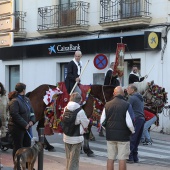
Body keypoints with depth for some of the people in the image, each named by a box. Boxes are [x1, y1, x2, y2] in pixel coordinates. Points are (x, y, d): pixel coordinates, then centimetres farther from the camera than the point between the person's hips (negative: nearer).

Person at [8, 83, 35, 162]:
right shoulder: (14, 101, -16)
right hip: (17, 128, -9)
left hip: (26, 127, 9)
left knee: (27, 145, 13)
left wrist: (32, 121, -4)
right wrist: (25, 124, -21)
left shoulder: (27, 100, 11)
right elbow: (15, 115, -22)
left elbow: (31, 111, 15)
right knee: (18, 147, 0)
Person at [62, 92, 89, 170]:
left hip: (66, 137, 6)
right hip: (76, 138, -6)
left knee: (68, 158, 17)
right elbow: (86, 124, -10)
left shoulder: (66, 109, -1)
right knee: (74, 160, 1)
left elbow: (64, 121, 3)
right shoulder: (80, 111, -18)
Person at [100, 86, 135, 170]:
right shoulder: (127, 105, -9)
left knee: (110, 158, 9)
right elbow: (129, 122, -14)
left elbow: (102, 121, 5)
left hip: (110, 136, 4)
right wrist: (133, 131, 4)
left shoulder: (107, 105, 4)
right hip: (123, 136, -4)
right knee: (122, 159, 1)